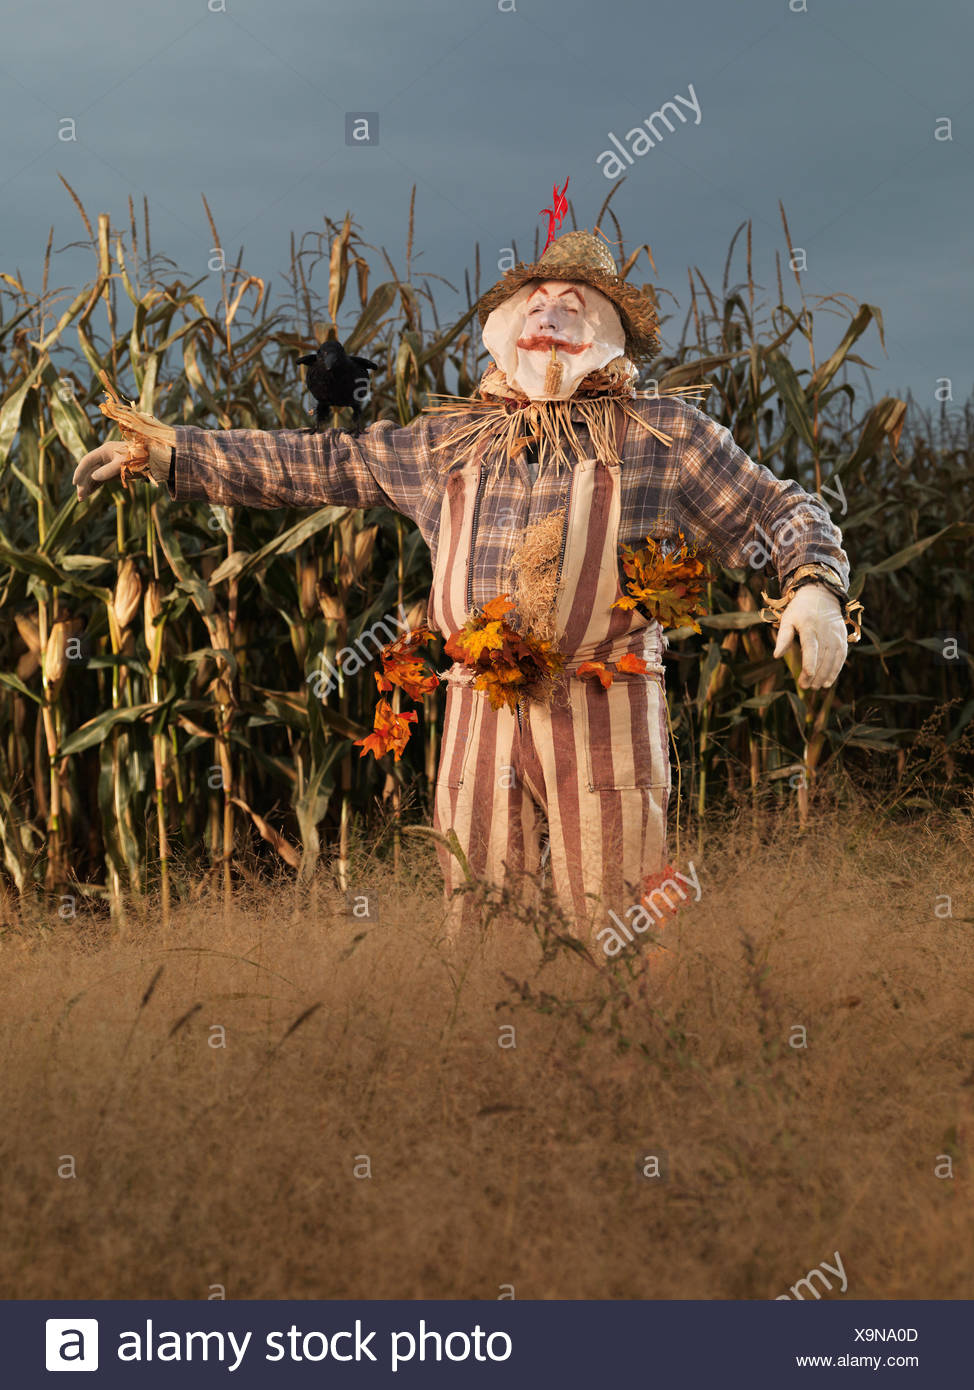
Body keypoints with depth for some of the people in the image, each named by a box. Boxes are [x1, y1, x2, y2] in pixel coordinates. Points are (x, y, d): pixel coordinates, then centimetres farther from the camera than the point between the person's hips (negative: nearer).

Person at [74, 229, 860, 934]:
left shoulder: (663, 436, 10)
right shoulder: (446, 442, 19)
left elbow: (780, 510, 11)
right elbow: (313, 463, 24)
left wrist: (816, 589, -10)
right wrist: (165, 453, 22)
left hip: (606, 719, -3)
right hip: (482, 715, 3)